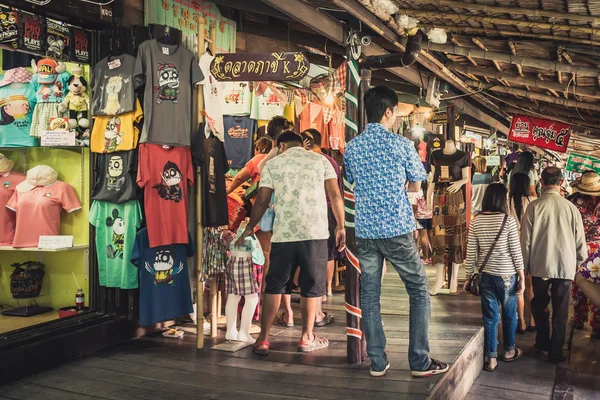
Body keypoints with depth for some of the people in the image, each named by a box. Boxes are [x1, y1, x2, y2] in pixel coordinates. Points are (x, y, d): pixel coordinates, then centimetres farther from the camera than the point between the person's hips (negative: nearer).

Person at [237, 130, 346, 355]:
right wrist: (341, 226, 8)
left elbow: (262, 201, 7)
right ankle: (307, 338, 17)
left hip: (284, 234, 1)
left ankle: (263, 340, 12)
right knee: (312, 286, 10)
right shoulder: (320, 160, 10)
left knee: (274, 286, 10)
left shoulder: (273, 164, 10)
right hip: (315, 233, 0)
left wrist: (250, 228, 18)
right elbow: (335, 196, 2)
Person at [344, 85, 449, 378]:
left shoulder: (352, 147, 5)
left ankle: (377, 362, 15)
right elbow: (416, 186, 5)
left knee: (369, 295, 10)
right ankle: (420, 362, 10)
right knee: (419, 291, 8)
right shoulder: (401, 144, -6)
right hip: (397, 229, -4)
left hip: (365, 230, 4)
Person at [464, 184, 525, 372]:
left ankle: (491, 358, 10)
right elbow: (516, 252, -9)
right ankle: (509, 350, 33)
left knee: (490, 316, 8)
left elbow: (471, 253, 0)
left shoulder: (476, 222, -2)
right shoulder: (508, 221, -11)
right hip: (507, 275, -2)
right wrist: (522, 277, -1)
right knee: (509, 314, 17)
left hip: (486, 275, 2)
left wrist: (468, 277, 9)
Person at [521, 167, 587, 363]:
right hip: (565, 266, 0)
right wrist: (578, 262, 17)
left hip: (540, 266, 0)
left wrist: (525, 265, 7)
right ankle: (555, 352, 17)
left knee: (539, 306, 21)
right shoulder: (571, 207, -8)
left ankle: (543, 343, 28)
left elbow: (525, 239, -6)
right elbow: (580, 241, -1)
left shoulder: (534, 206, -10)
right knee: (560, 312, 11)